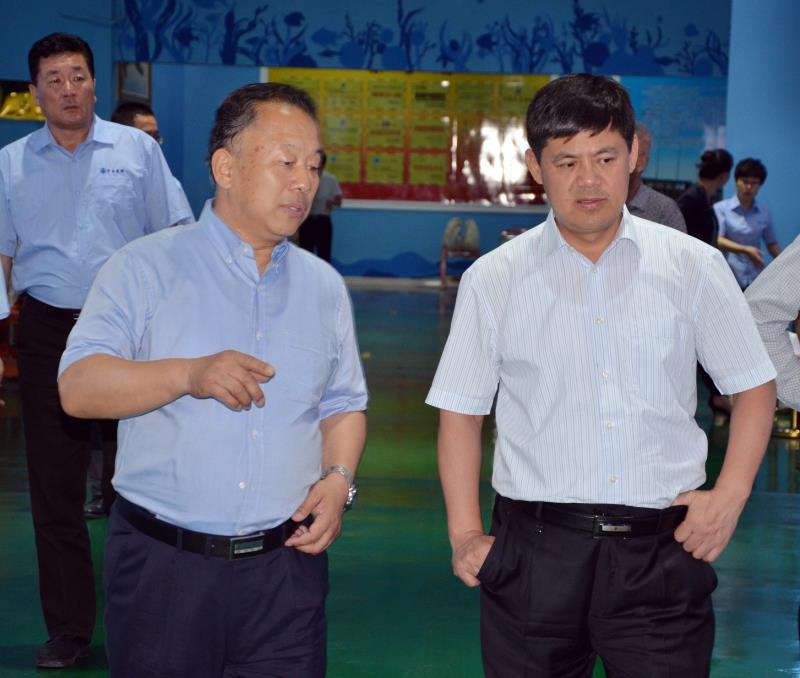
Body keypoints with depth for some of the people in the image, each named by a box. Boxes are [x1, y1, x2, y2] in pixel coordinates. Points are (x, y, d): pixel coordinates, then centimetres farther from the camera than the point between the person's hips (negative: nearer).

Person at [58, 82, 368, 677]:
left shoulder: (324, 286, 12)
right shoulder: (146, 268, -3)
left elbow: (343, 405, 17)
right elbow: (78, 387, -11)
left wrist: (338, 479, -3)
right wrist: (188, 375, -26)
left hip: (286, 565, 3)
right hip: (163, 566, -3)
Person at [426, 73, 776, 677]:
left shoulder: (694, 266, 3)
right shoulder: (493, 280, 3)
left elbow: (753, 386, 10)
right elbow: (461, 411, 6)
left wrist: (730, 496, -1)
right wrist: (465, 533, -2)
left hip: (662, 551, 0)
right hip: (534, 553, 0)